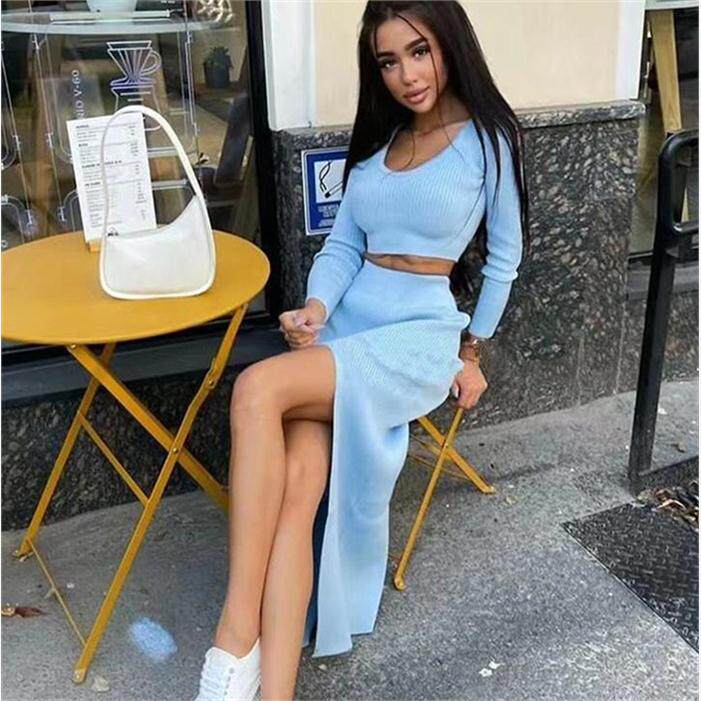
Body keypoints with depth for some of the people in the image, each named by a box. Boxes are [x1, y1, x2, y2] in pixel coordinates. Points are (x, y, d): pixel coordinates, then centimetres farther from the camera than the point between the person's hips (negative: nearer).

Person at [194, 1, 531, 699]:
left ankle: (236, 639, -28)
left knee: (258, 390, -32)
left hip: (421, 334, -5)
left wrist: (472, 351, 11)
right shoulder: (378, 139, 19)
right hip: (343, 327, 5)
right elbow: (342, 244, 14)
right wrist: (317, 307, -6)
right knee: (298, 480, -24)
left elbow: (503, 258, 10)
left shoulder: (488, 139, 3)